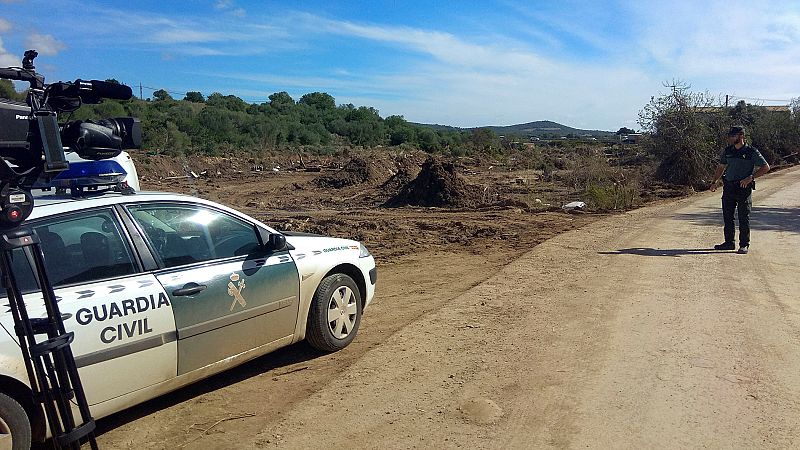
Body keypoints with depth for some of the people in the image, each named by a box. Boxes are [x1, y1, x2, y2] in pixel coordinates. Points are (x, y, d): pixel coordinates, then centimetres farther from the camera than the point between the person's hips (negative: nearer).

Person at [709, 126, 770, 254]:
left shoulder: (751, 152, -5)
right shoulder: (727, 151, 8)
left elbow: (765, 167, -4)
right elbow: (721, 167, 20)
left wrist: (750, 178, -15)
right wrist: (714, 182, 9)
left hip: (744, 188, -5)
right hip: (729, 187, 5)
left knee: (744, 218, 0)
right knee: (727, 216, 8)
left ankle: (744, 245, 8)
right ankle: (729, 242, 18)